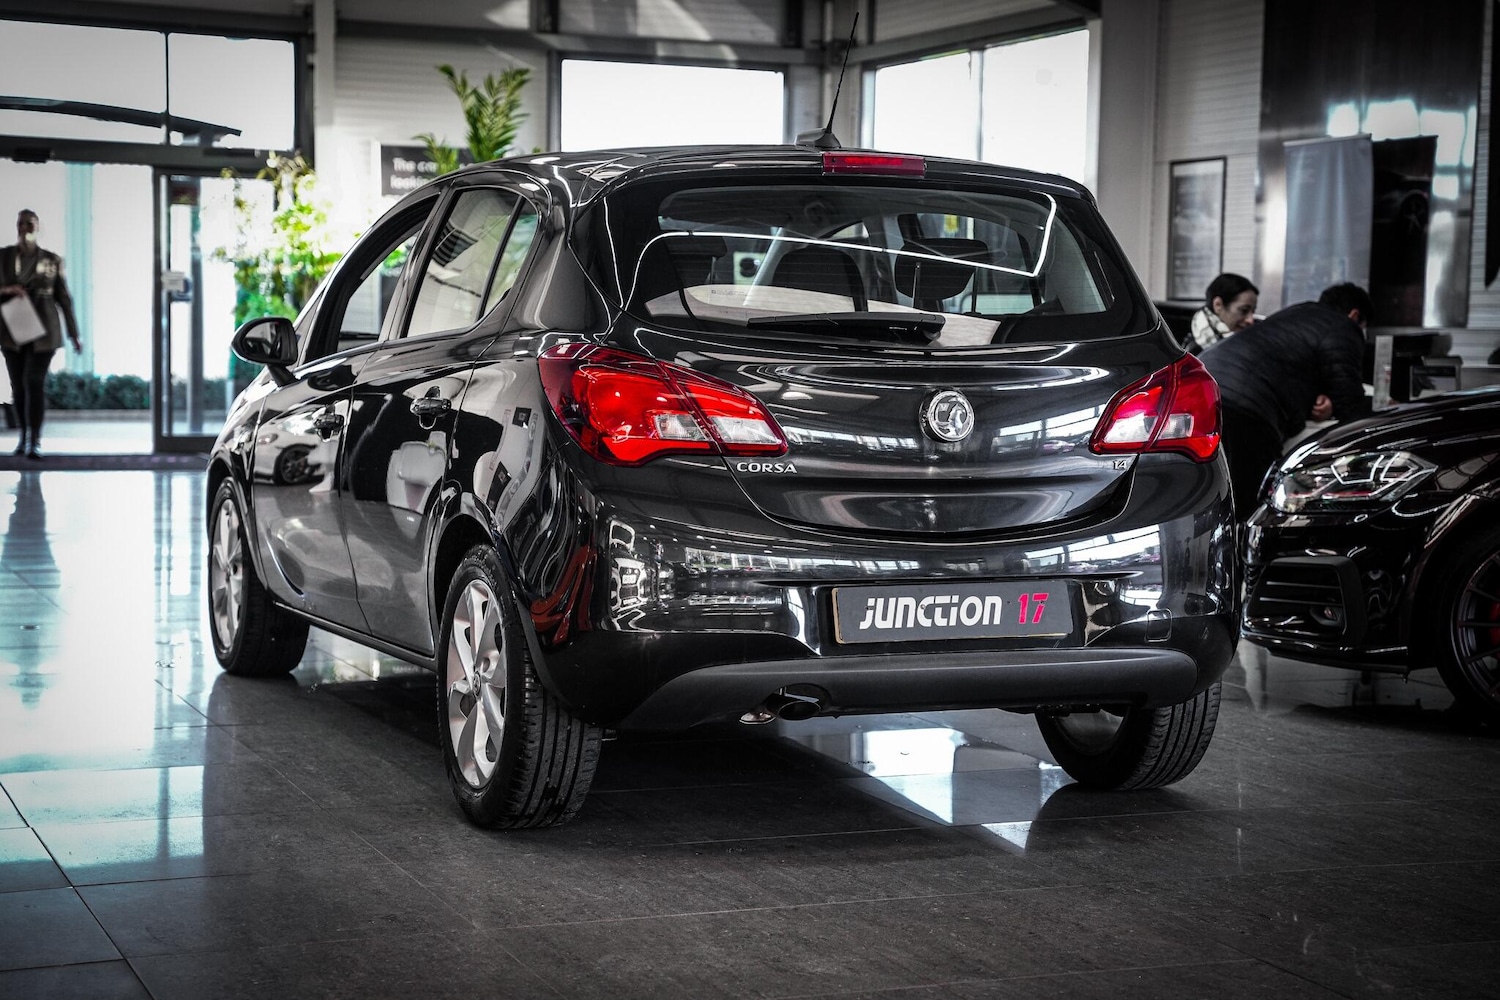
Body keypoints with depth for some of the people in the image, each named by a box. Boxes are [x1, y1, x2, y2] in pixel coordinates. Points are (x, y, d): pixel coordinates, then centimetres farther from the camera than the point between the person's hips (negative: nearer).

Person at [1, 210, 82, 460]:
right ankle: (24, 436, 19)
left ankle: (35, 441, -12)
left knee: (35, 383, -11)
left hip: (43, 332, -2)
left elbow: (63, 298, 7)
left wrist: (74, 334, 7)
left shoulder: (52, 261, 3)